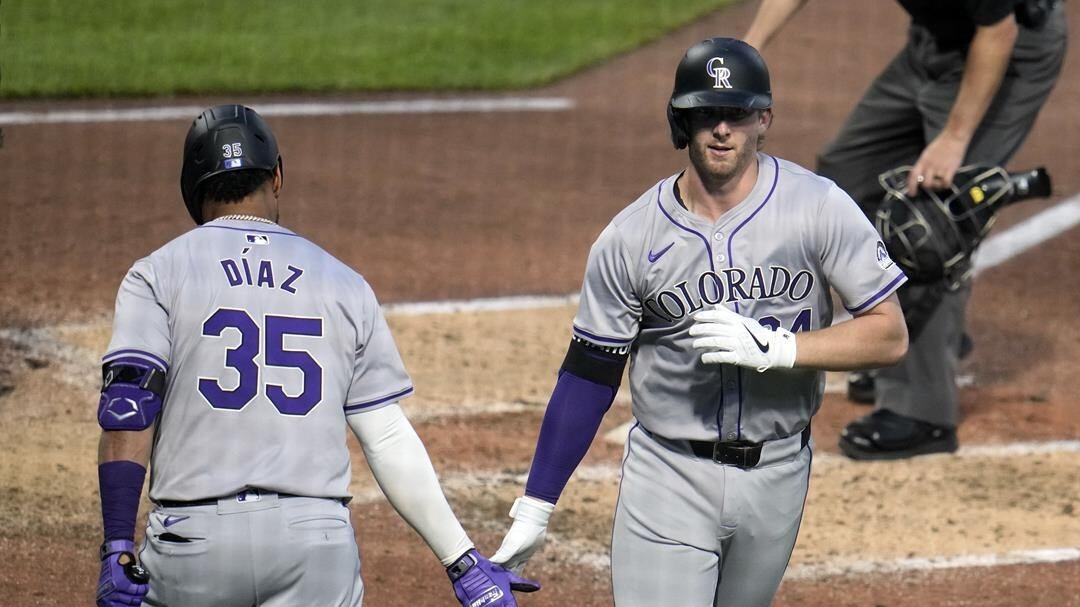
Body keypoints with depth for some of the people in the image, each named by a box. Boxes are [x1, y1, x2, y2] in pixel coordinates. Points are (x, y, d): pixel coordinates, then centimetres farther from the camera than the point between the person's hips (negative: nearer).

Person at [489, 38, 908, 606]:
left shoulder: (818, 209, -9)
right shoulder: (630, 238, -6)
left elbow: (890, 334, -10)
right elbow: (588, 376, -1)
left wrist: (776, 348, -24)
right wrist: (532, 511, -2)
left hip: (776, 476, 1)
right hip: (668, 477, -1)